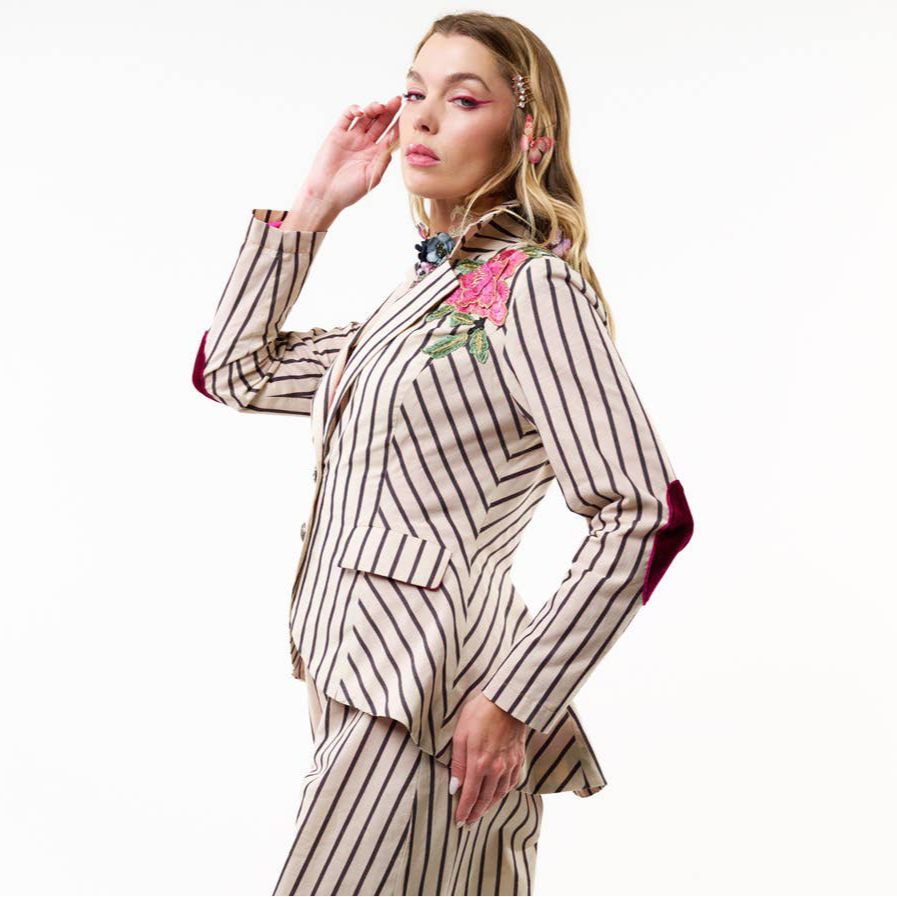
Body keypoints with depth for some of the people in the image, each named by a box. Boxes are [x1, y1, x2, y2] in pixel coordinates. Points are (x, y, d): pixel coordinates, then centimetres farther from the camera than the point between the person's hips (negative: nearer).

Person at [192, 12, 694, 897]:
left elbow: (644, 518, -16)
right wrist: (313, 203, 13)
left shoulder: (531, 285, -10)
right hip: (359, 681, 8)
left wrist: (512, 700, -16)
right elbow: (232, 368, 20)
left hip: (429, 699, -8)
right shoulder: (420, 293, 14)